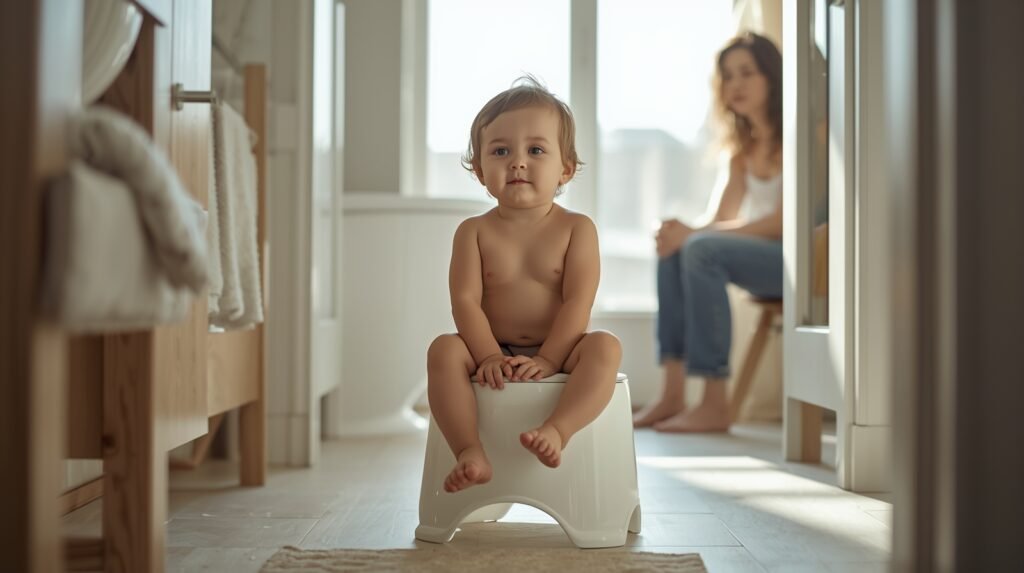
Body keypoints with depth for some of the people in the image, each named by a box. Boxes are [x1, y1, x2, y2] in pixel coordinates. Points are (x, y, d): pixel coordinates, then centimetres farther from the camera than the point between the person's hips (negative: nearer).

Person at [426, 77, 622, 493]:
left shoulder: (576, 229, -1)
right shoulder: (474, 232, 1)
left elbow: (578, 302, -10)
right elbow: (465, 301, -8)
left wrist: (547, 359, -21)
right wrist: (489, 355, -22)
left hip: (557, 353, -1)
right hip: (493, 352, 1)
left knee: (604, 347, -29)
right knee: (444, 350, -26)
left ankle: (557, 430, -46)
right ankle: (469, 451, -34)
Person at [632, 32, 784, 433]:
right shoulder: (743, 147, 15)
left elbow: (782, 222, -20)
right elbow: (722, 221, 7)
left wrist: (694, 234, -23)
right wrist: (685, 231, -17)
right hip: (764, 257, 8)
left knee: (703, 249, -29)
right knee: (676, 248, -14)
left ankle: (715, 405, -28)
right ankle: (673, 394, -20)